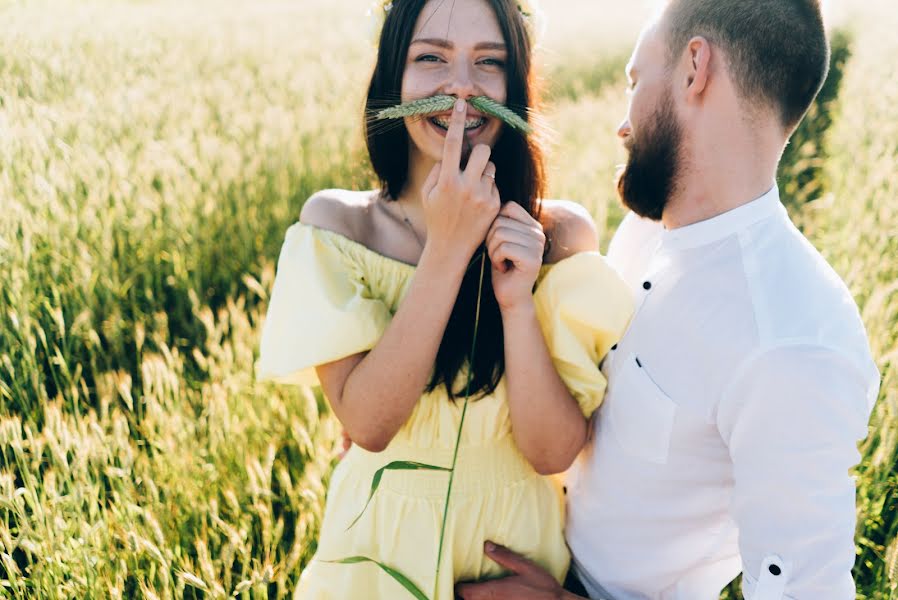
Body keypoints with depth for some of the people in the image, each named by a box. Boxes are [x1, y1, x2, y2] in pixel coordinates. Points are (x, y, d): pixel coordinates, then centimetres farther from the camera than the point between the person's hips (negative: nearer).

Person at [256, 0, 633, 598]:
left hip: (516, 546, 0)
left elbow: (553, 452, -15)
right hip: (380, 543, 0)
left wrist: (518, 301, -29)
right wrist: (447, 249, -27)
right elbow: (367, 424, -21)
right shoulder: (335, 225, -12)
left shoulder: (563, 234, -13)